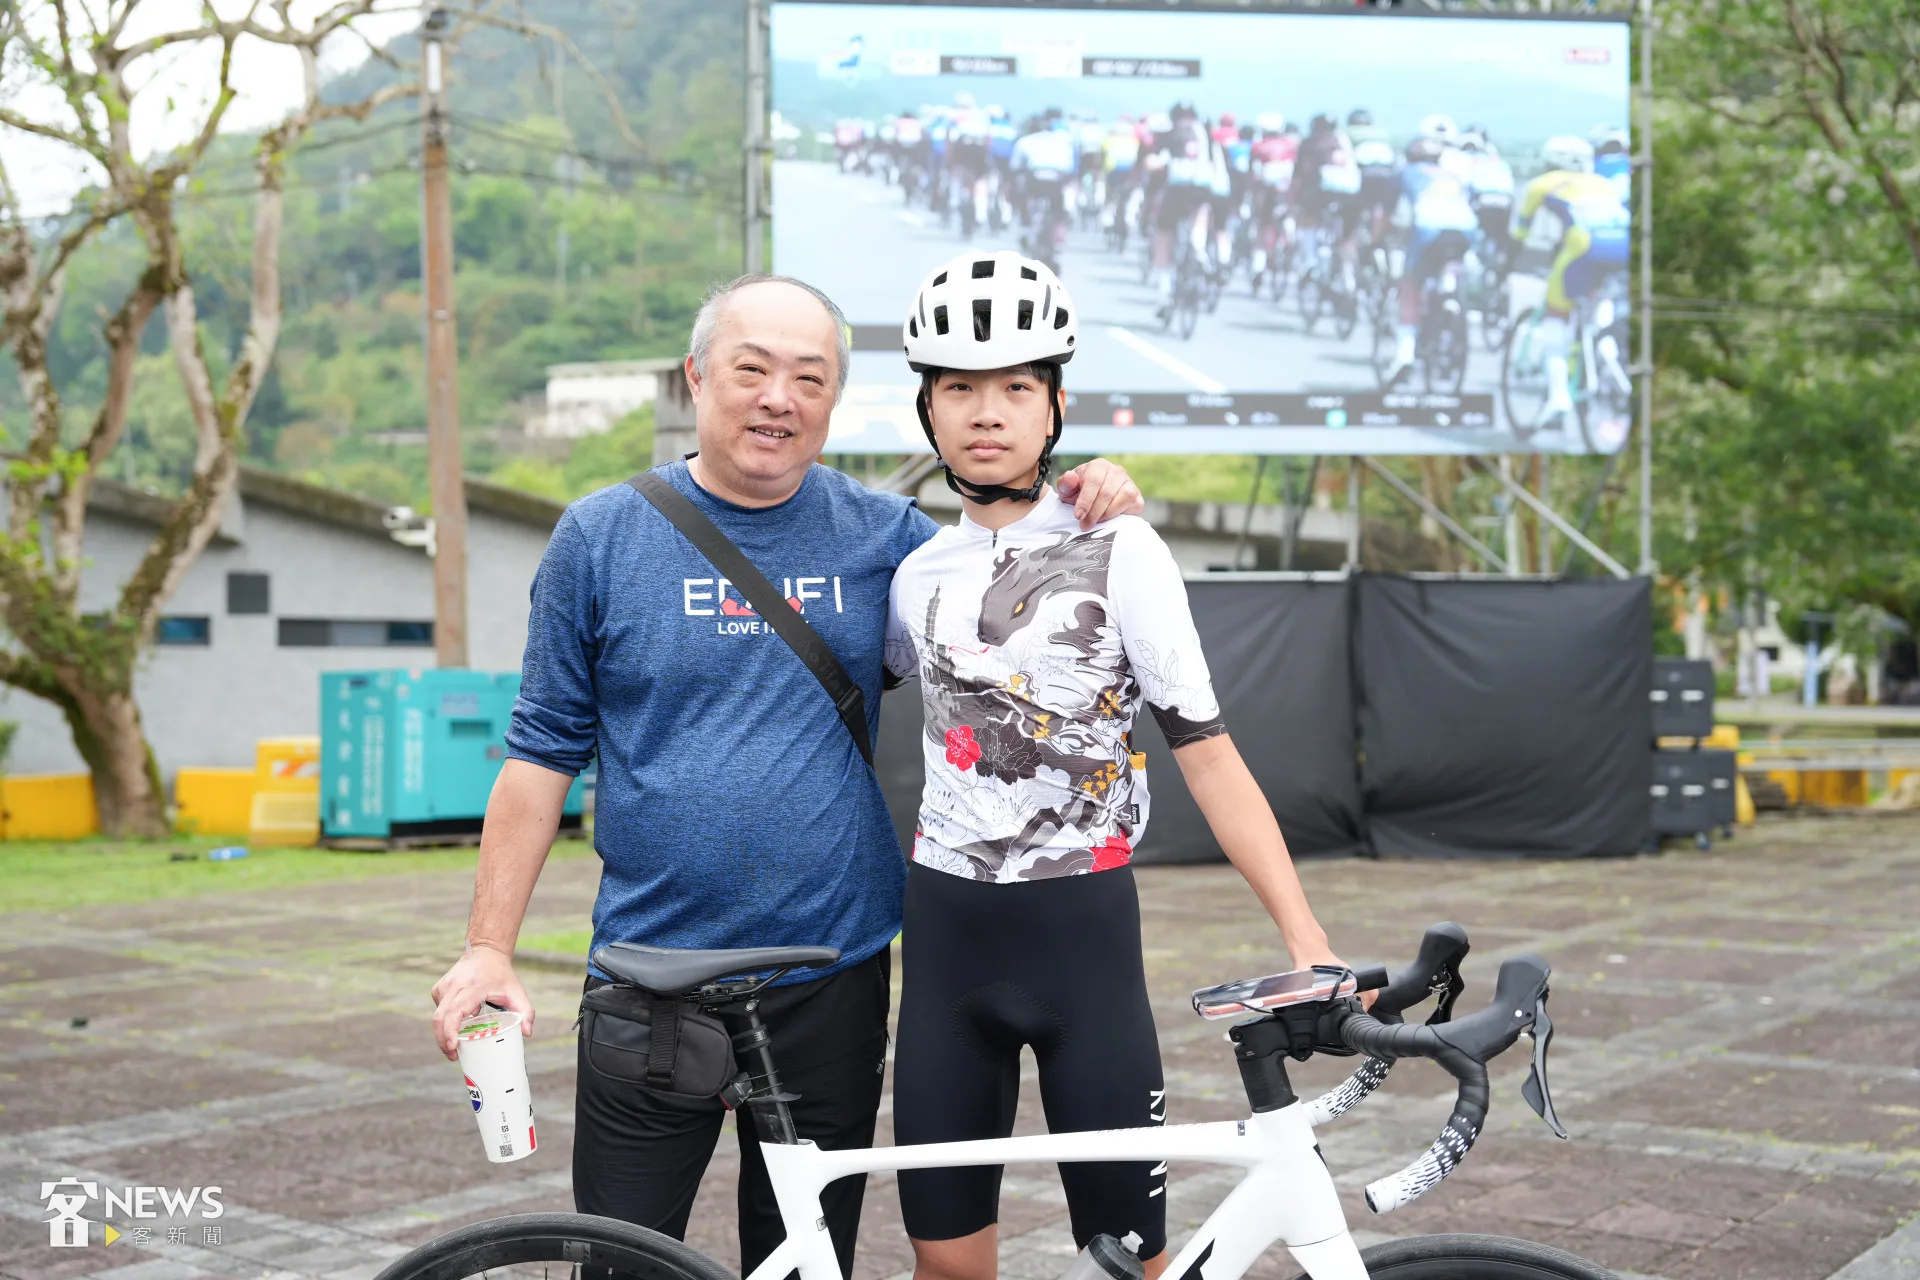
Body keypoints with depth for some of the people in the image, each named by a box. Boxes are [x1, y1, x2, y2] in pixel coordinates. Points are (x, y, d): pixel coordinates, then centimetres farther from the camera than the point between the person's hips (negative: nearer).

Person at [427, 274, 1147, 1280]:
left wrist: (1094, 520, -8)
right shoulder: (600, 536, -1)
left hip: (831, 986, 2)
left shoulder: (883, 537, 2)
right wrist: (489, 949, -4)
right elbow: (542, 753, 1)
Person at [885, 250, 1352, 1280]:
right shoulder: (918, 569, 6)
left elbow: (1207, 756, -9)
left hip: (1081, 932, -4)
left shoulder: (1120, 555, -7)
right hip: (946, 931, 4)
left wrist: (1308, 942, -17)